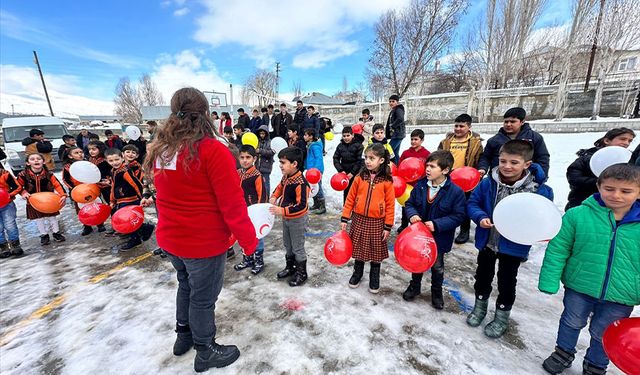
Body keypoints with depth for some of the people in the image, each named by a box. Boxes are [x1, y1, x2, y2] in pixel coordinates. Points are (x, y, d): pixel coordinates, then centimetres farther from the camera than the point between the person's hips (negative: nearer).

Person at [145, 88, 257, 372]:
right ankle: (206, 352, 36)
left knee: (186, 286, 28)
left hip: (170, 238, 7)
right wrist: (249, 240, -13)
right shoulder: (212, 150, -22)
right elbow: (232, 204, -23)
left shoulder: (160, 148, 1)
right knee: (203, 297, 13)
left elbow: (168, 195, 13)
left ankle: (184, 335, 49)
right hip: (204, 242, -7)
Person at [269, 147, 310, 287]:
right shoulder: (286, 176, -3)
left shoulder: (300, 183, -29)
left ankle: (301, 273, 28)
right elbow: (280, 187, 19)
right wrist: (274, 197, 0)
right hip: (286, 218, 9)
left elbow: (301, 206, -32)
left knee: (298, 248, 8)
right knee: (288, 245, 23)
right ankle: (290, 267, 44)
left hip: (297, 220, -8)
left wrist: (282, 211, -34)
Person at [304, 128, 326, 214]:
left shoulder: (315, 146, -15)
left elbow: (318, 158, -21)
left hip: (316, 170, -10)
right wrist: (306, 167, 18)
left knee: (318, 188, -3)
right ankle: (316, 205, 30)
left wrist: (316, 170, -27)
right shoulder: (309, 145, 13)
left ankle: (322, 207, 8)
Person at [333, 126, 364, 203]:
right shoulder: (340, 146, 3)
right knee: (346, 191, 14)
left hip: (356, 173, -4)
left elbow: (360, 161, -11)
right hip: (345, 173, 4)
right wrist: (341, 170, -8)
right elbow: (336, 159, 4)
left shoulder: (358, 145, -9)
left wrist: (352, 172, -15)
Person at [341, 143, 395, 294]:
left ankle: (374, 278, 36)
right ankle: (357, 273, 39)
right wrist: (344, 218, 0)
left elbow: (390, 204, -6)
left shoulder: (387, 181, -10)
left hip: (377, 222, -2)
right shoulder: (360, 177, -4)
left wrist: (388, 226, -6)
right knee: (359, 249, 16)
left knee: (376, 252, 13)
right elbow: (350, 198, 1)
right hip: (359, 219, 2)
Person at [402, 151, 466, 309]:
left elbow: (459, 216, -16)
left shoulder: (456, 191, -19)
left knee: (437, 267, 20)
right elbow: (409, 203, 1)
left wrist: (437, 224, -26)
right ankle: (414, 286, 46)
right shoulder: (420, 185, -9)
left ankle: (437, 292, 45)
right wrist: (412, 214, -21)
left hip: (439, 238, -2)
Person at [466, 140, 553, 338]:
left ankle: (502, 316, 41)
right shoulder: (488, 183, -13)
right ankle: (480, 306, 45)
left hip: (514, 246, -1)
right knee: (483, 276, 20)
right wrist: (480, 217, -22)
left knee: (506, 281, 18)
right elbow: (472, 203, -4)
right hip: (487, 241, 2)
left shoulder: (539, 190, -17)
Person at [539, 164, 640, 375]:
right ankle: (564, 352, 46)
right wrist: (549, 281, -11)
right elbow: (557, 250, -10)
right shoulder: (578, 215, -16)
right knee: (572, 323, 20)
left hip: (620, 297, 2)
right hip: (579, 287, -1)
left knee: (603, 335, 22)